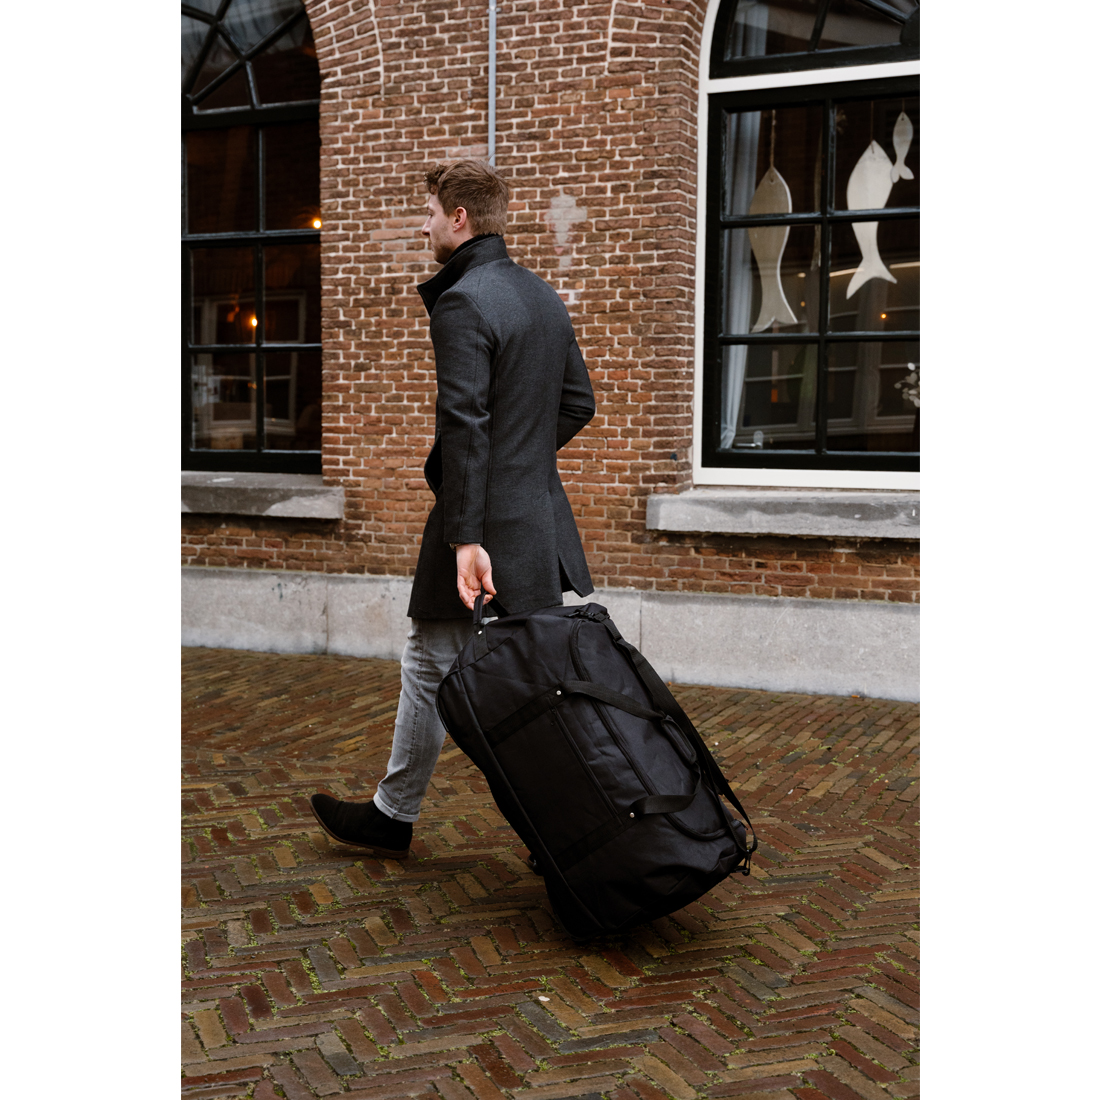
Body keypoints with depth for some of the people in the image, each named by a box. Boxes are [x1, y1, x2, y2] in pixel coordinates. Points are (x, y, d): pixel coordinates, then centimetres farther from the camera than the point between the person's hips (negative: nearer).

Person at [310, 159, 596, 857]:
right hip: (542, 512, 8)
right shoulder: (545, 296, 12)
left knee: (430, 667, 6)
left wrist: (467, 538, -24)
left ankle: (393, 817, 21)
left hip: (486, 519, -8)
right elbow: (578, 404, 16)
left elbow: (465, 426, -22)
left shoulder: (461, 303, -15)